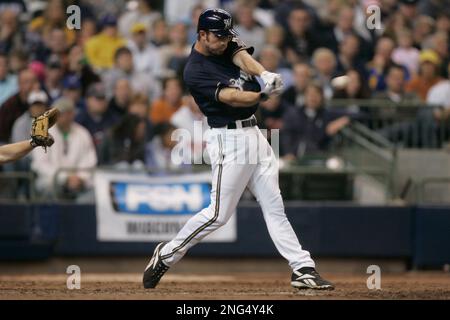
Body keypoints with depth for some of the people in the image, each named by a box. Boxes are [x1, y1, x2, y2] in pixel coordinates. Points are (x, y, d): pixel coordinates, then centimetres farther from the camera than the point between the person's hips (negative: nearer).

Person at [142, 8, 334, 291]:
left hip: (254, 134, 8)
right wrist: (263, 96, -40)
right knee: (219, 213, -5)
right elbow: (230, 97, -25)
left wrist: (265, 75, -33)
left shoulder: (227, 46, 8)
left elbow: (243, 57, -12)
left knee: (274, 207, 6)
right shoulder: (195, 72, -14)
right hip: (229, 140, -8)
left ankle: (303, 269, 5)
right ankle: (166, 255, 10)